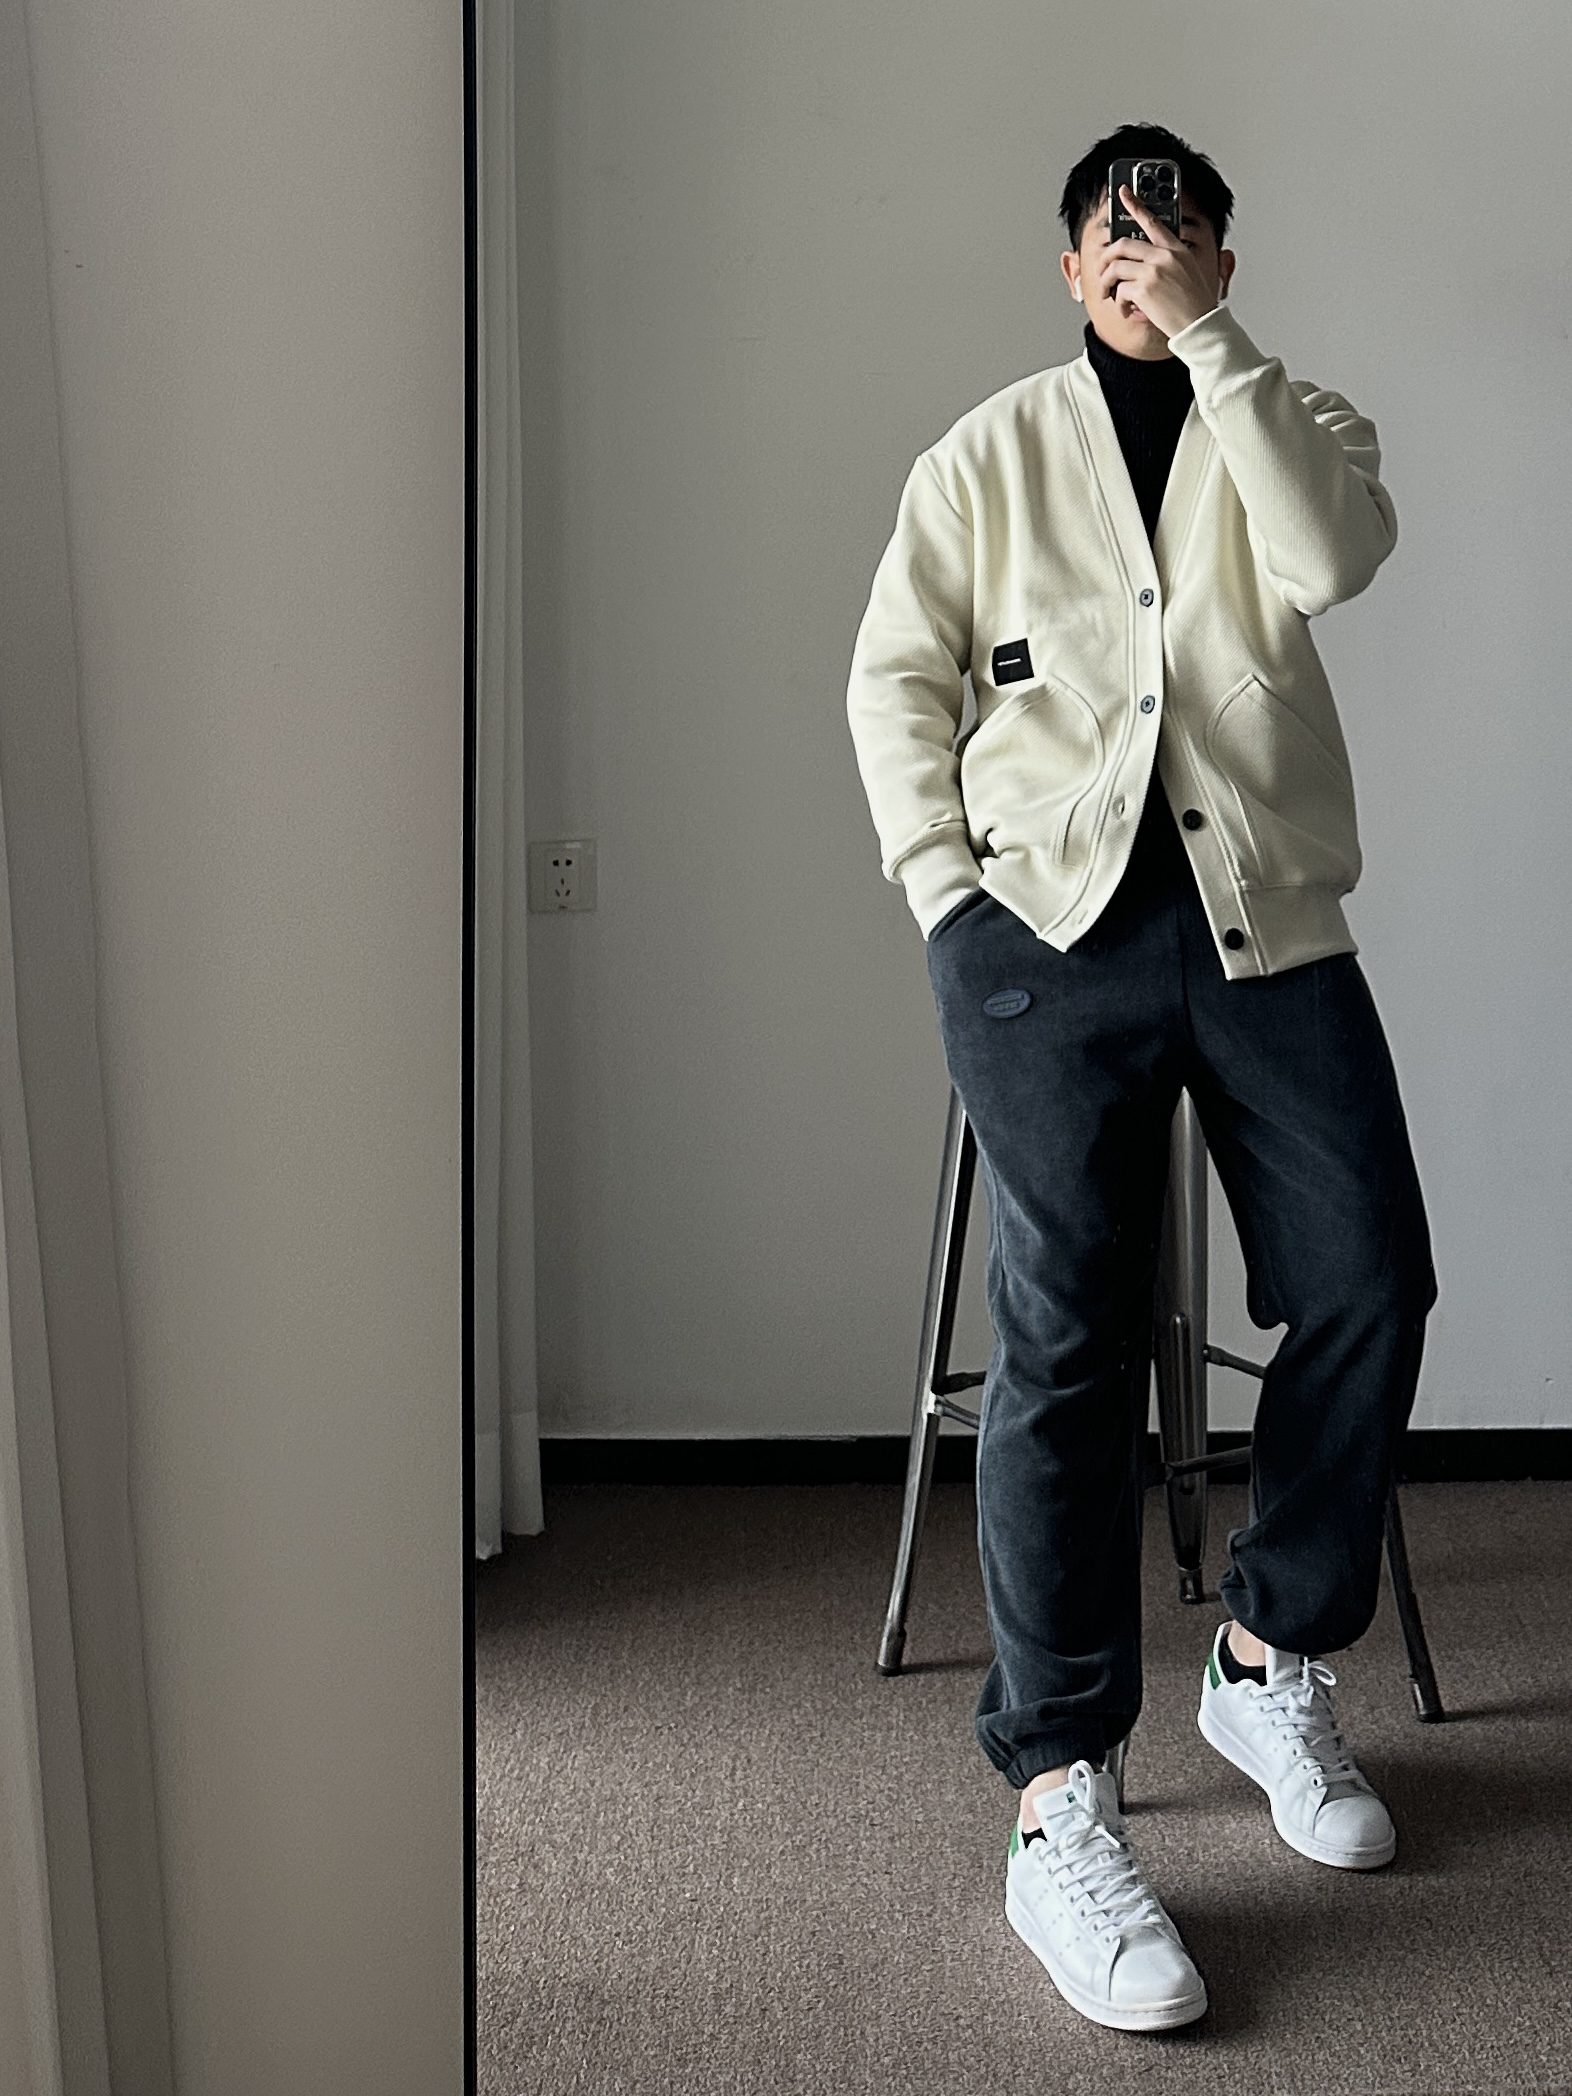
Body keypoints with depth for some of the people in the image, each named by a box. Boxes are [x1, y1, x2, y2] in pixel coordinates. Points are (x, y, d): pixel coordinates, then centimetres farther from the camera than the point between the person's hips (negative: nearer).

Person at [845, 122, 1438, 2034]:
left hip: (1267, 915, 2)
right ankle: (1057, 1805, -8)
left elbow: (1333, 561, -7)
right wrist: (941, 882, -3)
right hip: (1050, 918, -2)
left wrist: (1211, 342, -6)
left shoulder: (1294, 424, 17)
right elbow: (896, 674, 10)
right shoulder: (991, 450, 16)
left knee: (1369, 1284, -6)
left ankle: (1271, 1663, 17)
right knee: (1067, 1336, -10)